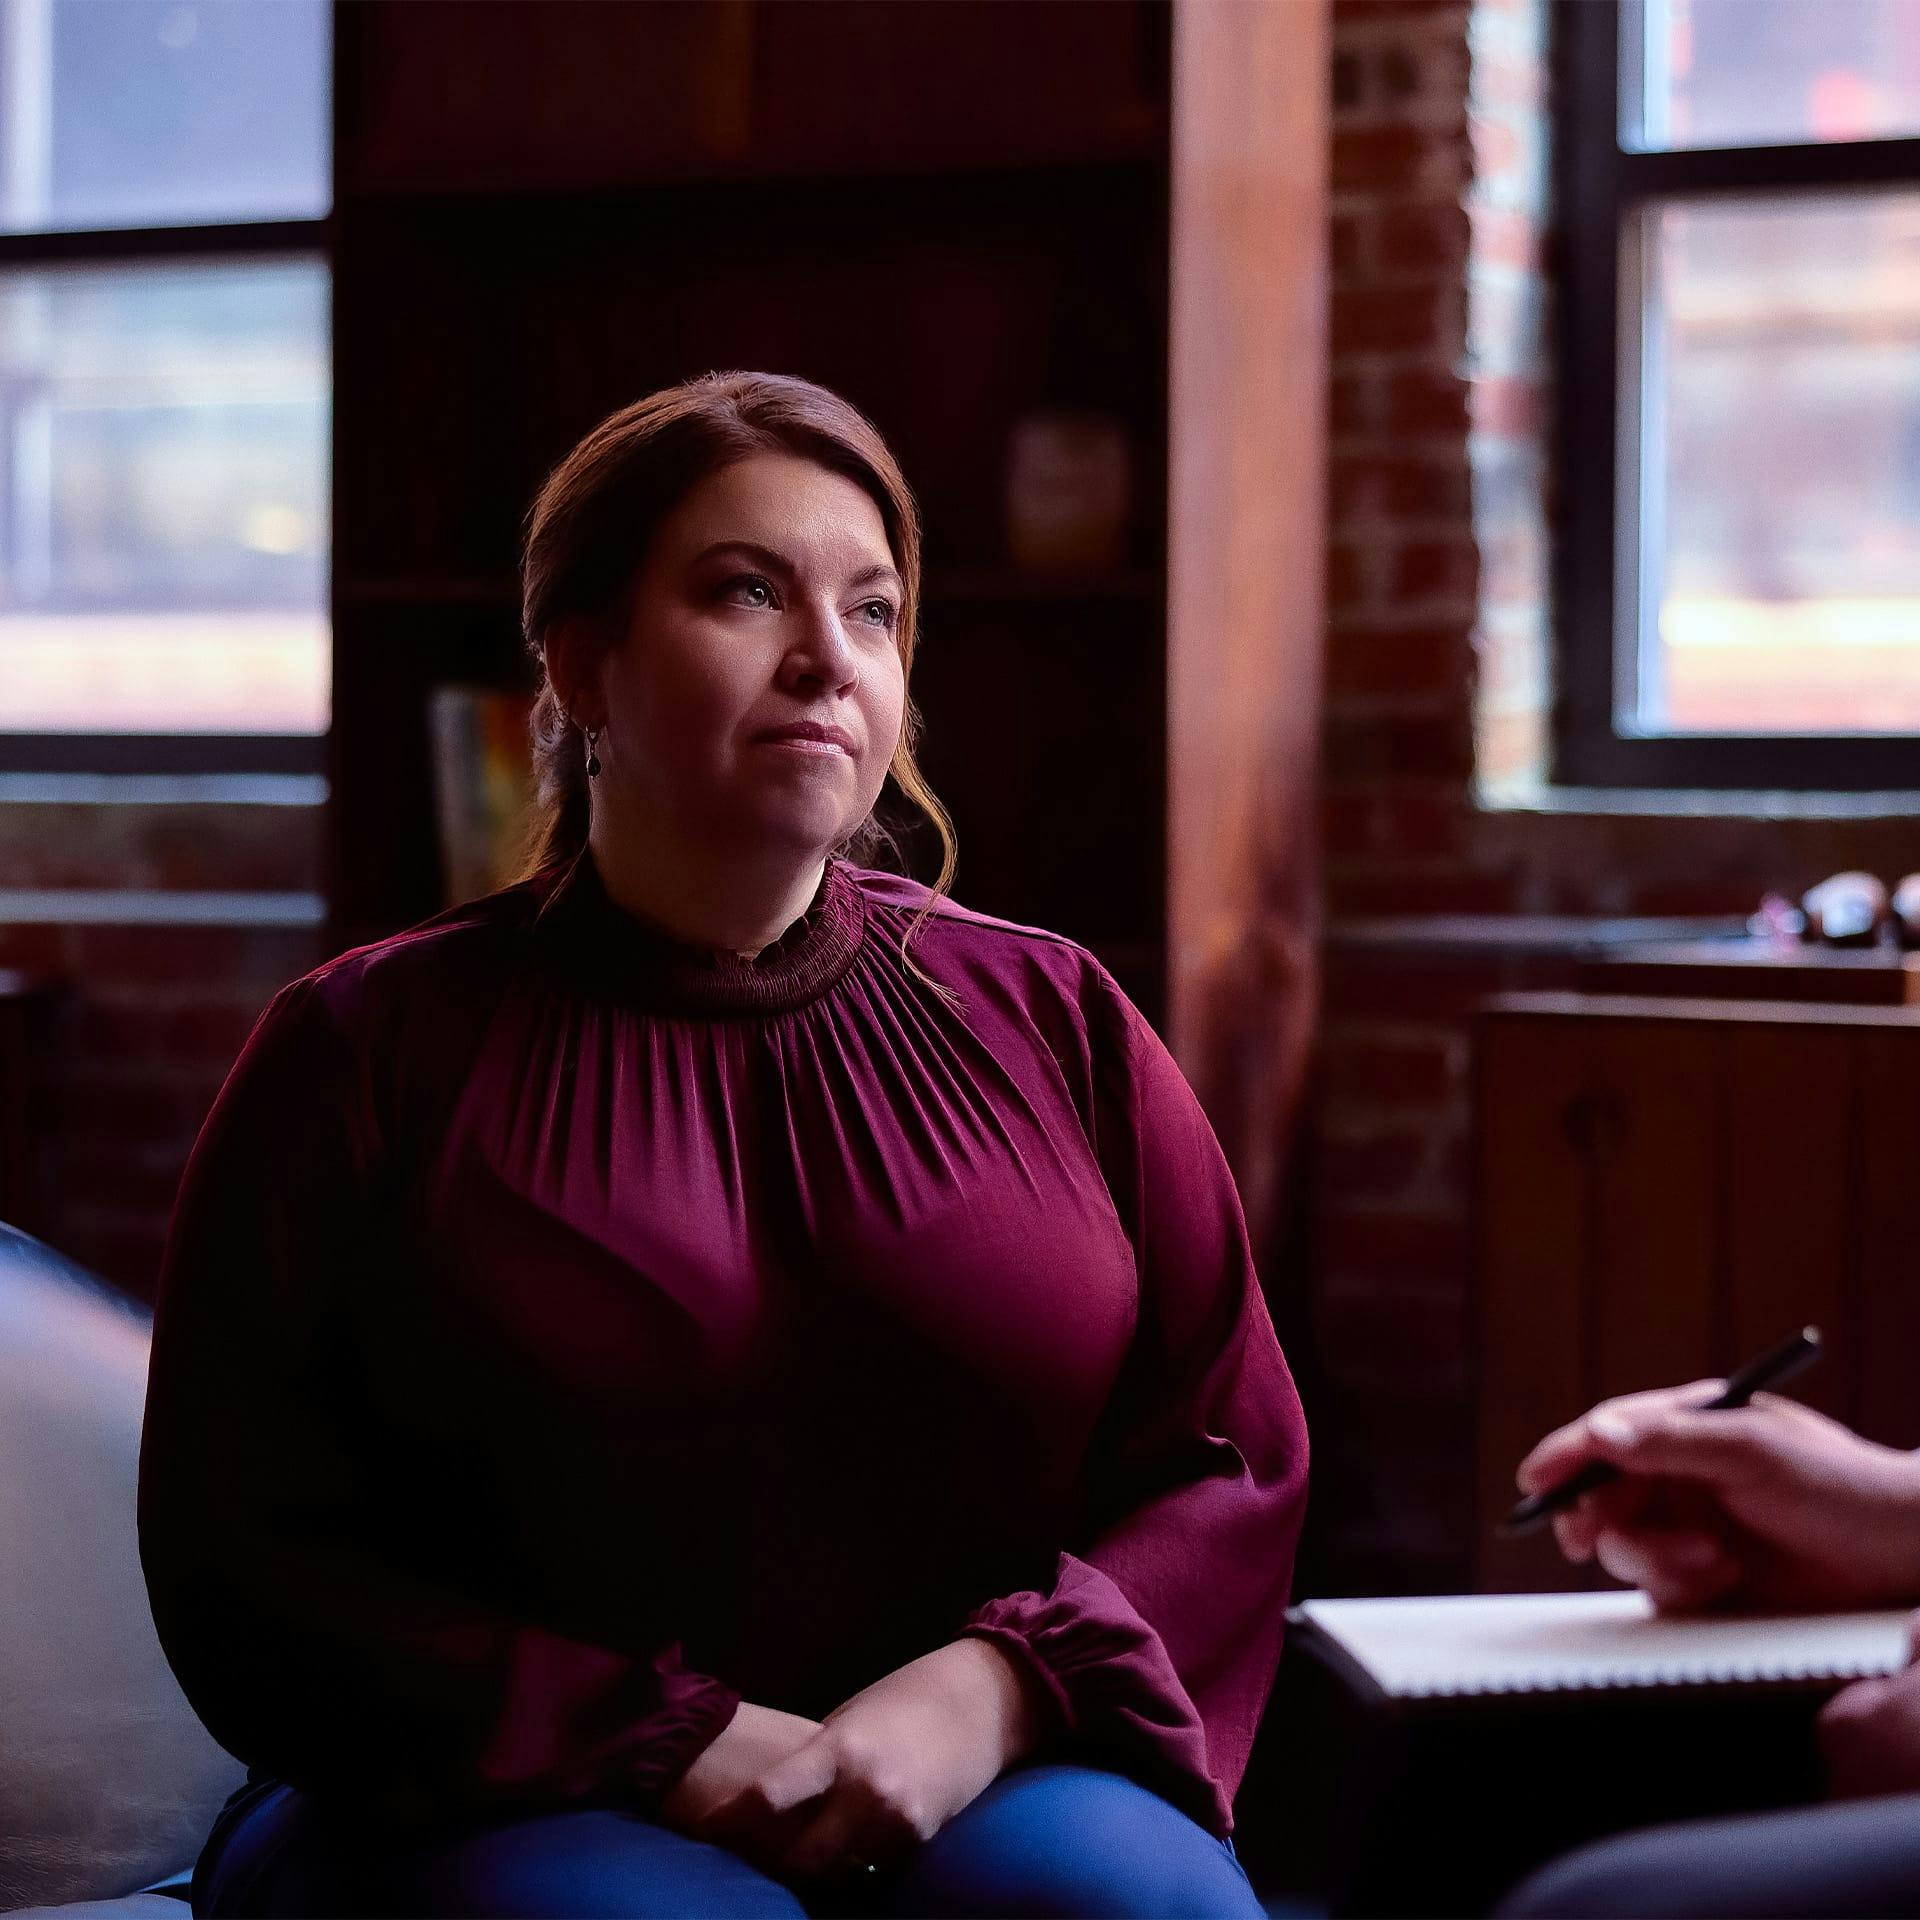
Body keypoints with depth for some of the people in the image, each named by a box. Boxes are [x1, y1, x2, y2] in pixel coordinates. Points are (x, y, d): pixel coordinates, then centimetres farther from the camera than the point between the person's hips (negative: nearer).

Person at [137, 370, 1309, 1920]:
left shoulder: (1054, 1022, 12)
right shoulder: (369, 1053, 5)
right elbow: (247, 1568, 0)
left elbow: (1233, 1466, 9)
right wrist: (660, 1742, -12)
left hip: (988, 1779, 2)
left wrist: (995, 1691, -12)